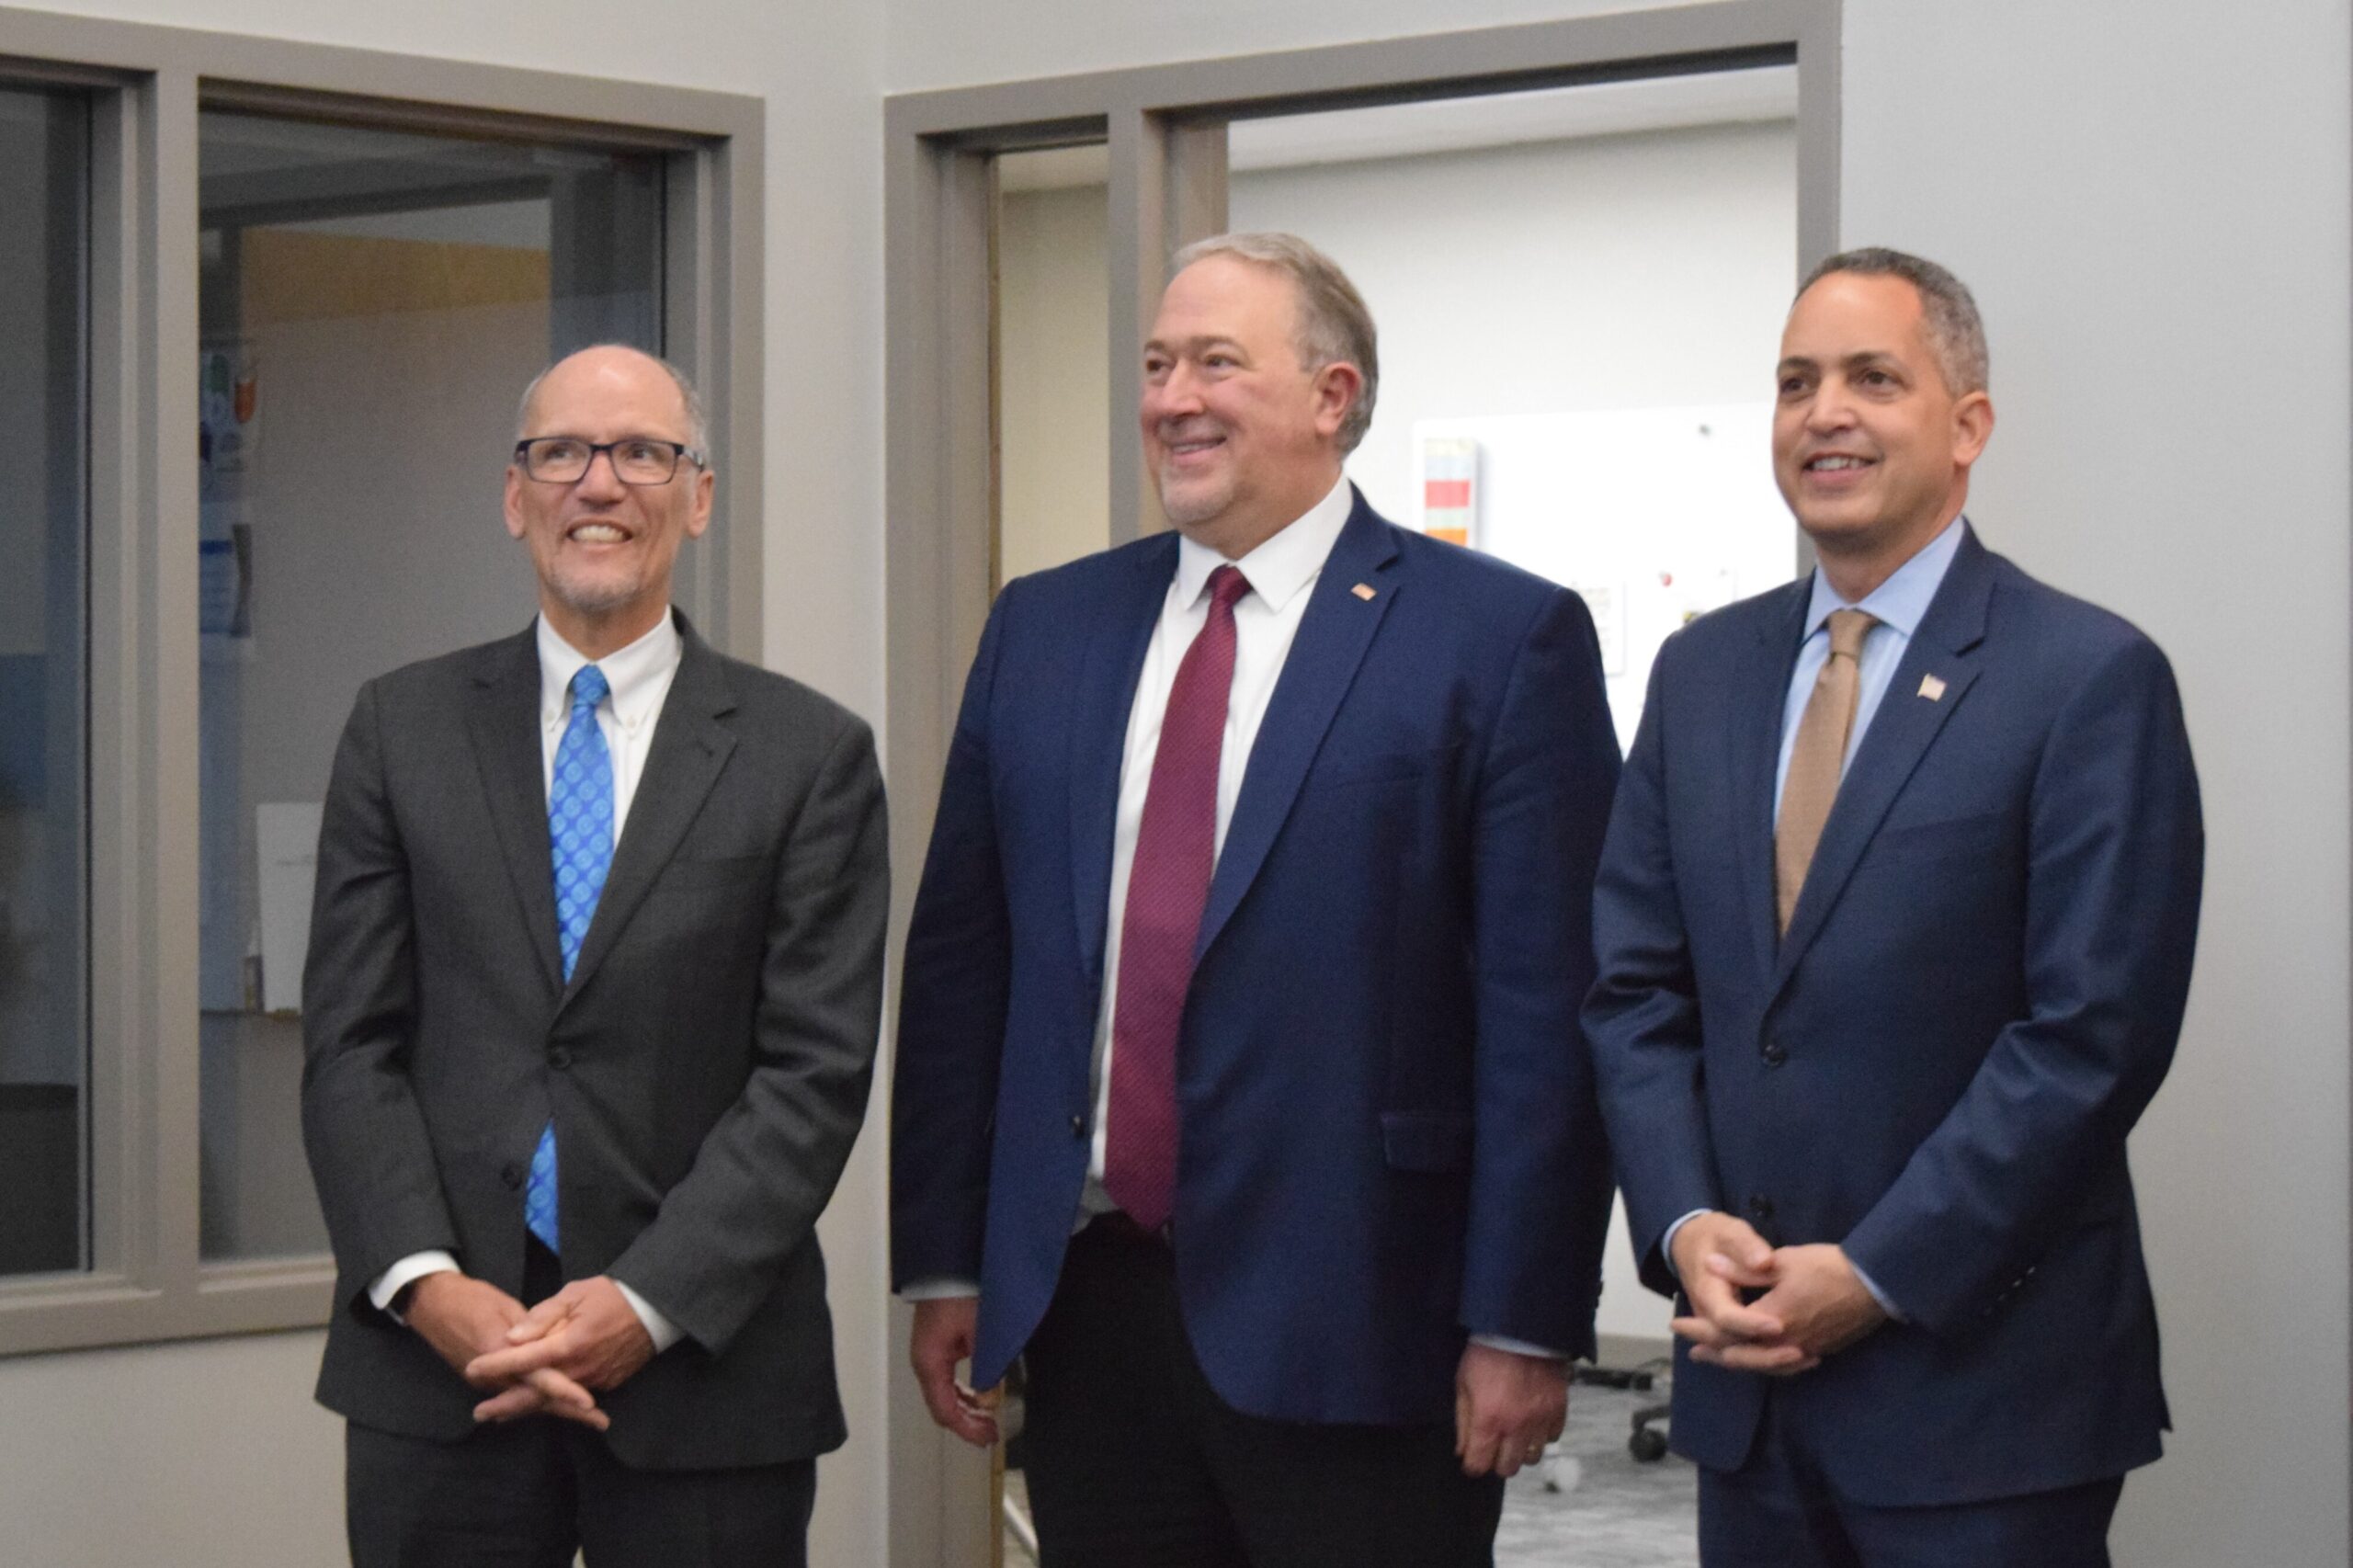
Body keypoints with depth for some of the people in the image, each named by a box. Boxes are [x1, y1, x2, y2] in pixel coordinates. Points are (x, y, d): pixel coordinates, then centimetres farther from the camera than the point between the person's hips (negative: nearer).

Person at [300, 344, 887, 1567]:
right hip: (438, 1366, 1)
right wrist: (425, 1283, -9)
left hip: (702, 1373, -1)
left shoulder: (808, 755, 2)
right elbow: (349, 1041, 4)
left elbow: (816, 1070, -3)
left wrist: (648, 1305, -13)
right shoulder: (404, 727, 8)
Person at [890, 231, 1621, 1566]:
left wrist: (1526, 1323, -12)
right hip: (1087, 1305, 5)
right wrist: (943, 1261, 8)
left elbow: (1547, 1007, -8)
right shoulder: (1045, 628, 12)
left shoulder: (1500, 639, -4)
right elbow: (960, 963, 12)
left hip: (1350, 1334, -4)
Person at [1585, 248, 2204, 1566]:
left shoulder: (2090, 679, -7)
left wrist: (1875, 1275, -14)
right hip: (1747, 1362, 5)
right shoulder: (1703, 670, 11)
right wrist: (1686, 1227, -5)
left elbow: (2094, 1035, -13)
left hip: (1984, 1376, -5)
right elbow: (1635, 988, 11)